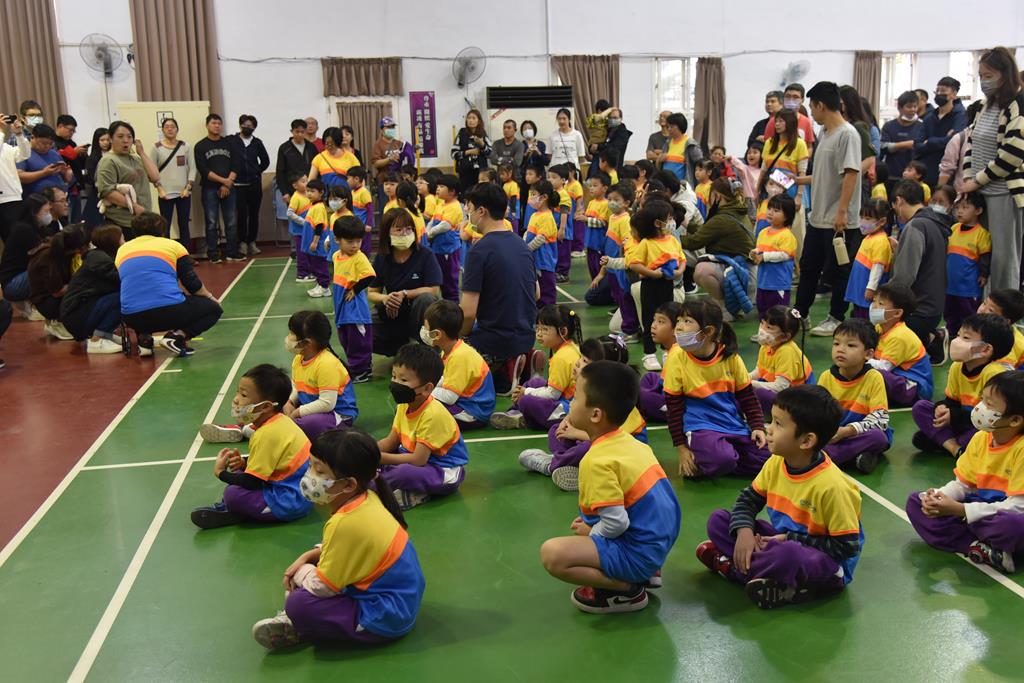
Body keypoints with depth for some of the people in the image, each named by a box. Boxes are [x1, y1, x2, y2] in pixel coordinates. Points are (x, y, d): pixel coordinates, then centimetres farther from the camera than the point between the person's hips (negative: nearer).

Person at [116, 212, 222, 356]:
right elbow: (192, 283, 7)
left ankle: (144, 339, 11)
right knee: (214, 309, 19)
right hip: (169, 311, -4)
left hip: (134, 319, 4)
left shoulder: (122, 250, 21)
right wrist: (210, 297, 25)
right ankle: (178, 336, -6)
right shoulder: (172, 245, 11)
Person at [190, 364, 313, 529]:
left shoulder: (267, 434, -23)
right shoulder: (280, 421, 4)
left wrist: (221, 472, -3)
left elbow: (251, 482, -19)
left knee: (233, 494, -20)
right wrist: (243, 463, 0)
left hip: (290, 502, -10)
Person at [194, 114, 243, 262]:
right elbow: (203, 170, -6)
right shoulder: (201, 146, 3)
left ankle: (232, 252, 10)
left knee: (232, 222, 3)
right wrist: (223, 180, -13)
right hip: (209, 189, -2)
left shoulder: (230, 143, 10)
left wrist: (228, 183, -8)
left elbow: (236, 165, 4)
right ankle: (212, 254, 3)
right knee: (212, 222, -1)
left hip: (229, 188, 2)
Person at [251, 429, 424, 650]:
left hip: (387, 618, -10)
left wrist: (300, 573, 1)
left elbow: (322, 587, -19)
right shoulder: (366, 498, -4)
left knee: (298, 605, -21)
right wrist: (307, 557, 5)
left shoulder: (346, 523, -28)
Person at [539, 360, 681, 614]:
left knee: (551, 553, -20)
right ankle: (648, 572, 18)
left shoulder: (597, 461, -21)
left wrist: (590, 533, -5)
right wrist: (590, 522, 14)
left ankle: (627, 589, -8)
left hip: (637, 553, -9)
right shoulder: (630, 442, 5)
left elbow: (617, 523, -24)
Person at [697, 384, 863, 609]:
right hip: (784, 540, 7)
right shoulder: (775, 463, -7)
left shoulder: (831, 486, -27)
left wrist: (790, 539, -20)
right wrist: (744, 531, -16)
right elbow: (749, 499, 5)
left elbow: (847, 546, -20)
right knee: (718, 520, -5)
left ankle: (733, 568, -12)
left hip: (829, 563, -7)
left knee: (788, 554, -42)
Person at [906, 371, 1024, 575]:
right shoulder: (980, 438, 0)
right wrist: (938, 497, -18)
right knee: (915, 502, -4)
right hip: (980, 509, 8)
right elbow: (962, 484, 6)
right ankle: (984, 549, -20)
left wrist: (958, 509, -27)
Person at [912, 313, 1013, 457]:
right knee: (920, 407, -4)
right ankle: (954, 447, -18)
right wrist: (942, 407, -14)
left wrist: (955, 417, -23)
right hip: (963, 422, 7)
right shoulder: (956, 367, -2)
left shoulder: (995, 373, -24)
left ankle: (944, 441, -12)